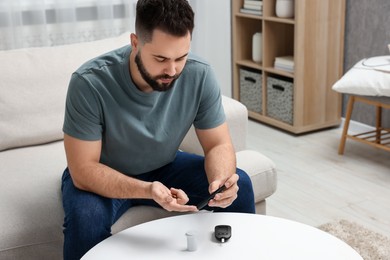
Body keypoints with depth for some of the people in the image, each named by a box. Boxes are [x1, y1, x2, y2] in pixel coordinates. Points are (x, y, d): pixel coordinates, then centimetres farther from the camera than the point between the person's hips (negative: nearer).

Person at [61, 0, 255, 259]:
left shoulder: (199, 74, -21)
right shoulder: (90, 83, -31)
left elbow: (219, 145, -12)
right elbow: (83, 170, -28)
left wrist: (220, 178, -36)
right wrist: (147, 190, -43)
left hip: (164, 168, 3)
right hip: (102, 177, -3)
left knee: (239, 185, -14)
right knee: (85, 216, -34)